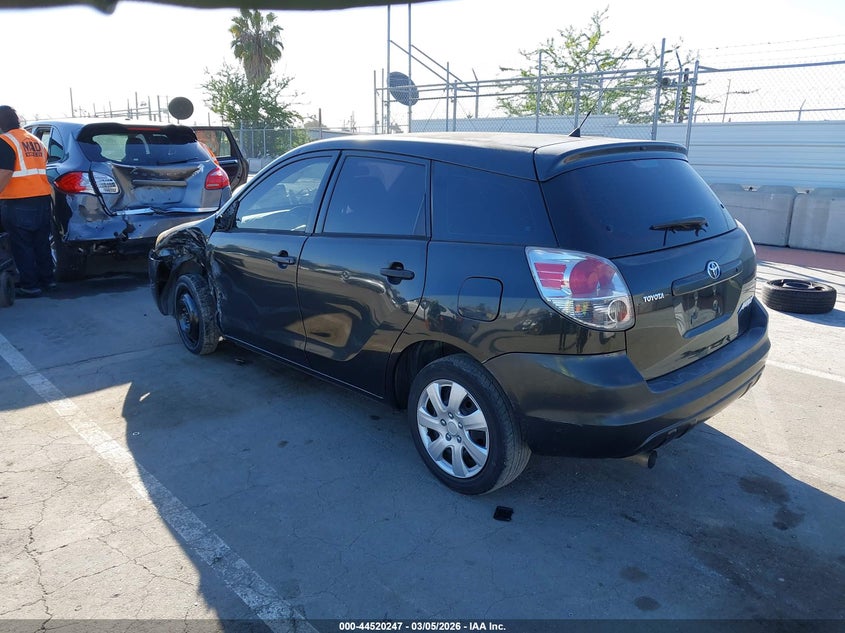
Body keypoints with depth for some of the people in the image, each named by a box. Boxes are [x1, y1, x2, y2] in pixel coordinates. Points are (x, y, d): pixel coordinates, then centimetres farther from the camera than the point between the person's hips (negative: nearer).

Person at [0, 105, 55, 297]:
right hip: (43, 199, 7)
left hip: (18, 204, -7)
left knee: (22, 246, 1)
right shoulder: (35, 141, 15)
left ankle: (30, 285, 4)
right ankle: (47, 278, 23)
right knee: (41, 242, 16)